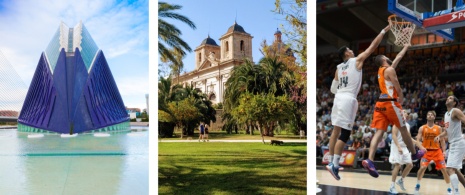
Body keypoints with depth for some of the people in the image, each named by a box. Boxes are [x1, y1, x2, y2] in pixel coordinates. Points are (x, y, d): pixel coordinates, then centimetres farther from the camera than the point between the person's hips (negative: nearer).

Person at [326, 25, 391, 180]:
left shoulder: (339, 68, 16)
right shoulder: (357, 60, 0)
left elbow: (333, 89, 16)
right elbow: (373, 46, 3)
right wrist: (384, 30, 12)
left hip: (338, 98, 7)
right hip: (348, 99, -7)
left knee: (336, 130, 13)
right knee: (345, 134, -7)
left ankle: (331, 162, 18)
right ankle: (334, 165, -12)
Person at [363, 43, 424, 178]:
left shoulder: (381, 70, 22)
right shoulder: (390, 70, -4)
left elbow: (398, 58, 36)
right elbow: (398, 89, -10)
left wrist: (405, 48, 45)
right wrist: (401, 99, 5)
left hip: (380, 103, 7)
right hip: (390, 103, -7)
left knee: (379, 132, -5)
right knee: (403, 129, 10)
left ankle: (370, 160, -19)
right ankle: (415, 154, 28)